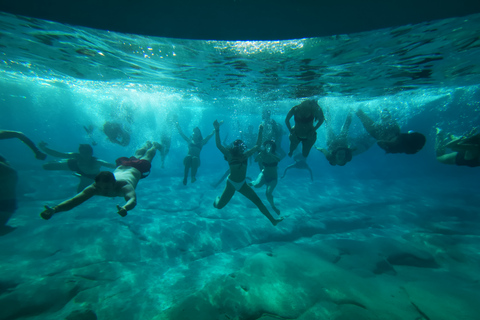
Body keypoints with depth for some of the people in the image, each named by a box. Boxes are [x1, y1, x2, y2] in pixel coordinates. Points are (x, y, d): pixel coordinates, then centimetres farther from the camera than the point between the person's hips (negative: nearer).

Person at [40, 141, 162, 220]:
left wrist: (125, 208, -91)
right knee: (137, 155, 36)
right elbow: (75, 199, -47)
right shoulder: (95, 187, -39)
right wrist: (54, 209, -65)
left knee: (146, 157, 29)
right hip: (121, 166, 4)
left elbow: (132, 199, -69)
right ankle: (147, 144, 66)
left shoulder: (124, 186, -52)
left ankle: (154, 145, 60)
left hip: (136, 169, -4)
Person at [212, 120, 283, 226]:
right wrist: (217, 130, -27)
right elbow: (218, 145, -21)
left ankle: (272, 220, 12)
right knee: (219, 206, 2)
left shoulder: (245, 155, 1)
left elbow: (257, 146, 6)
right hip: (231, 183, -3)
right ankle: (217, 199, 42)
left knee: (258, 201, 1)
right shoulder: (230, 155, -10)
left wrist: (260, 132, 4)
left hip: (243, 184, 3)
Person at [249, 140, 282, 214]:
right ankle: (251, 183, 13)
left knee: (268, 193, -17)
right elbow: (256, 160, -29)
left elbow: (278, 160, -37)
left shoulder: (275, 156, -15)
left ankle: (273, 206, 15)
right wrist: (261, 153, -43)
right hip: (264, 175, 1)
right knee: (257, 185, -26)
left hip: (273, 178, -1)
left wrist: (269, 153, -46)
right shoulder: (262, 155, -12)